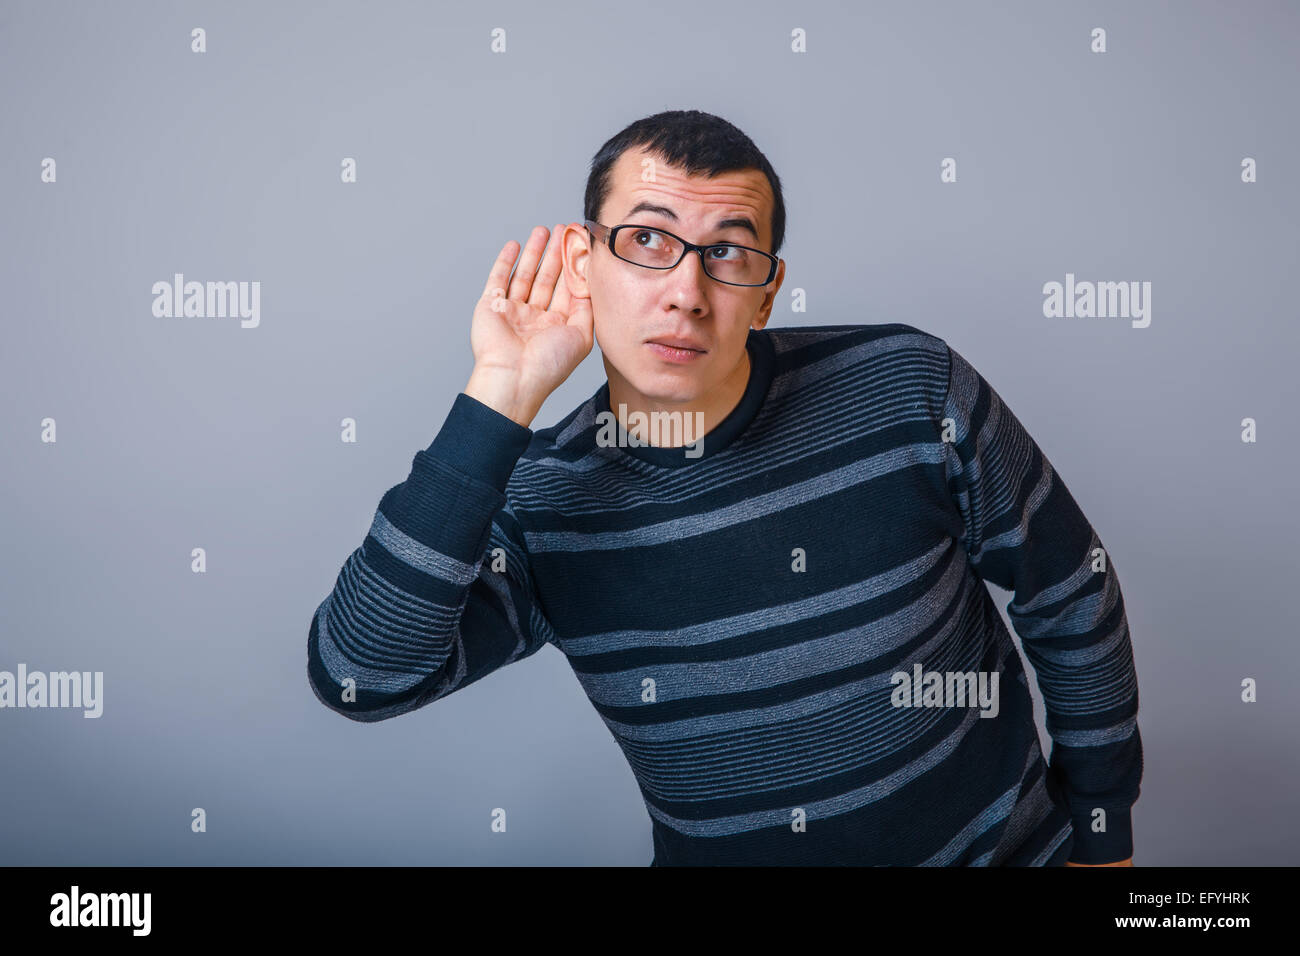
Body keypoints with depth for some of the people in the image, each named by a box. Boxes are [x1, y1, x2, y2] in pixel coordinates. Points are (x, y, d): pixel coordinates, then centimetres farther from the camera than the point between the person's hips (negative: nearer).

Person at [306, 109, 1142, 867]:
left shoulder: (911, 389, -14)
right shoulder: (539, 503, -13)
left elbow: (1073, 594, -2)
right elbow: (359, 676, -27)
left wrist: (1101, 832, 5)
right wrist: (499, 401, -28)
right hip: (712, 855, 0)